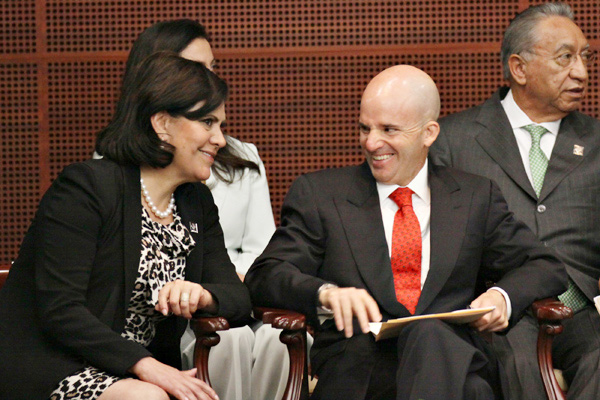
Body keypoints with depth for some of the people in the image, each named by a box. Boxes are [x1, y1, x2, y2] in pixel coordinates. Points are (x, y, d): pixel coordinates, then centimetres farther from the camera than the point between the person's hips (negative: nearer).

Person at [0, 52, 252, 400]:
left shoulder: (198, 205, 14)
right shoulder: (87, 186, -10)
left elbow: (238, 297, 6)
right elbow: (59, 310, -17)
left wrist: (201, 294, -19)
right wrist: (143, 364, -28)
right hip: (50, 369, -7)